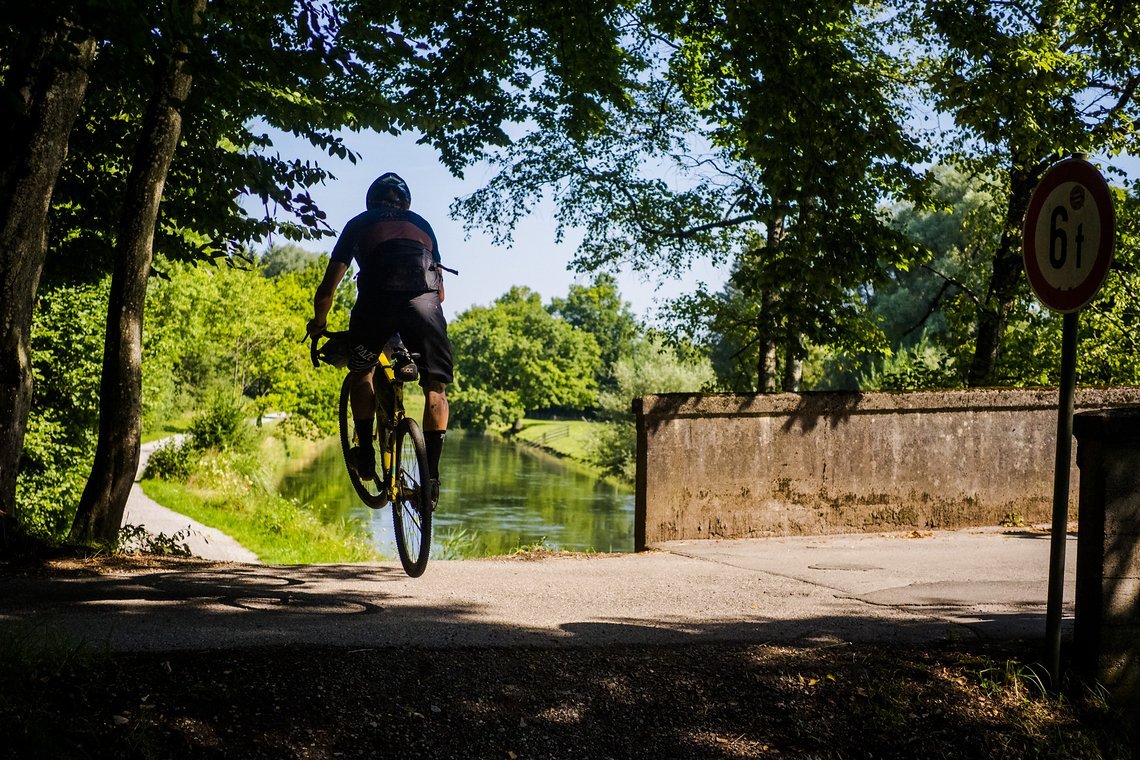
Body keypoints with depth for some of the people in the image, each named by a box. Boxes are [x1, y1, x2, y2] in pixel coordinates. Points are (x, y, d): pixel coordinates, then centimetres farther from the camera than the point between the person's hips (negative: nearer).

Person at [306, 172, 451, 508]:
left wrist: (318, 322, 45)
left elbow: (327, 289, 28)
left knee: (361, 372, 23)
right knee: (435, 386, 11)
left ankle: (366, 455, 17)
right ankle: (431, 474, 2)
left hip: (377, 298, -1)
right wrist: (427, 311, 52)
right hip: (424, 300, 1)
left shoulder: (359, 224, 29)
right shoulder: (421, 224, 33)